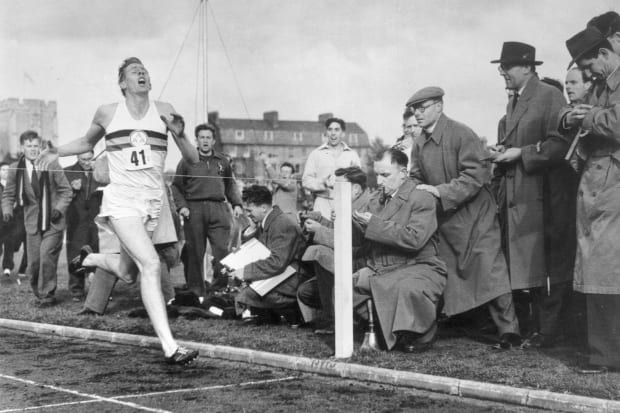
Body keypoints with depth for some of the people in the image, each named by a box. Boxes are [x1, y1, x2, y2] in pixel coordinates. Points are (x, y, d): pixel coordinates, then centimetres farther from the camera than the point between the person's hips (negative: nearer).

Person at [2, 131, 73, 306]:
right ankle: (38, 293, 24)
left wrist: (59, 208, -12)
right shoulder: (15, 169, 1)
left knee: (46, 256, -14)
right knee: (34, 262, 2)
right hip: (32, 223, 2)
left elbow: (66, 190, 3)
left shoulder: (52, 166, -4)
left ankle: (47, 295, 1)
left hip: (53, 222, -2)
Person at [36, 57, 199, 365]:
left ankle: (91, 259, 48)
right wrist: (56, 152, 11)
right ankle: (170, 347, -23)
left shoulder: (164, 110, 4)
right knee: (150, 264, -21)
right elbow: (87, 142, 25)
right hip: (121, 200, -3)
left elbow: (192, 160, 4)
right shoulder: (107, 113, 4)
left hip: (154, 201, 3)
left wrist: (179, 133, -14)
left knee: (128, 273, 14)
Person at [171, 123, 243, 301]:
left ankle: (220, 287, 0)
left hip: (218, 208, 2)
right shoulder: (187, 161, 8)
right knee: (195, 252, 0)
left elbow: (230, 185, 23)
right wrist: (181, 206, -4)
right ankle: (196, 291, 7)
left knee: (222, 249, -8)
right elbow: (176, 186, 9)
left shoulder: (223, 161, 16)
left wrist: (236, 204, 10)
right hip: (194, 209, -2)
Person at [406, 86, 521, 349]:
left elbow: (475, 176, -20)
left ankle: (508, 330, -7)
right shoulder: (419, 144, 7)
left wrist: (441, 192, -25)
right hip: (443, 219, 6)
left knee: (490, 271, -11)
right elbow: (416, 178, 16)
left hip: (475, 215, -6)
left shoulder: (461, 135, -14)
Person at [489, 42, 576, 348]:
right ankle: (527, 326, 16)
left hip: (543, 194, -8)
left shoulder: (549, 96, -8)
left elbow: (559, 144, -16)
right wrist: (502, 152, 6)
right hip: (515, 197, 8)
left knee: (546, 263, -3)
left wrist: (520, 154, -16)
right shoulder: (512, 103, 18)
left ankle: (548, 331, 4)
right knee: (518, 263, 8)